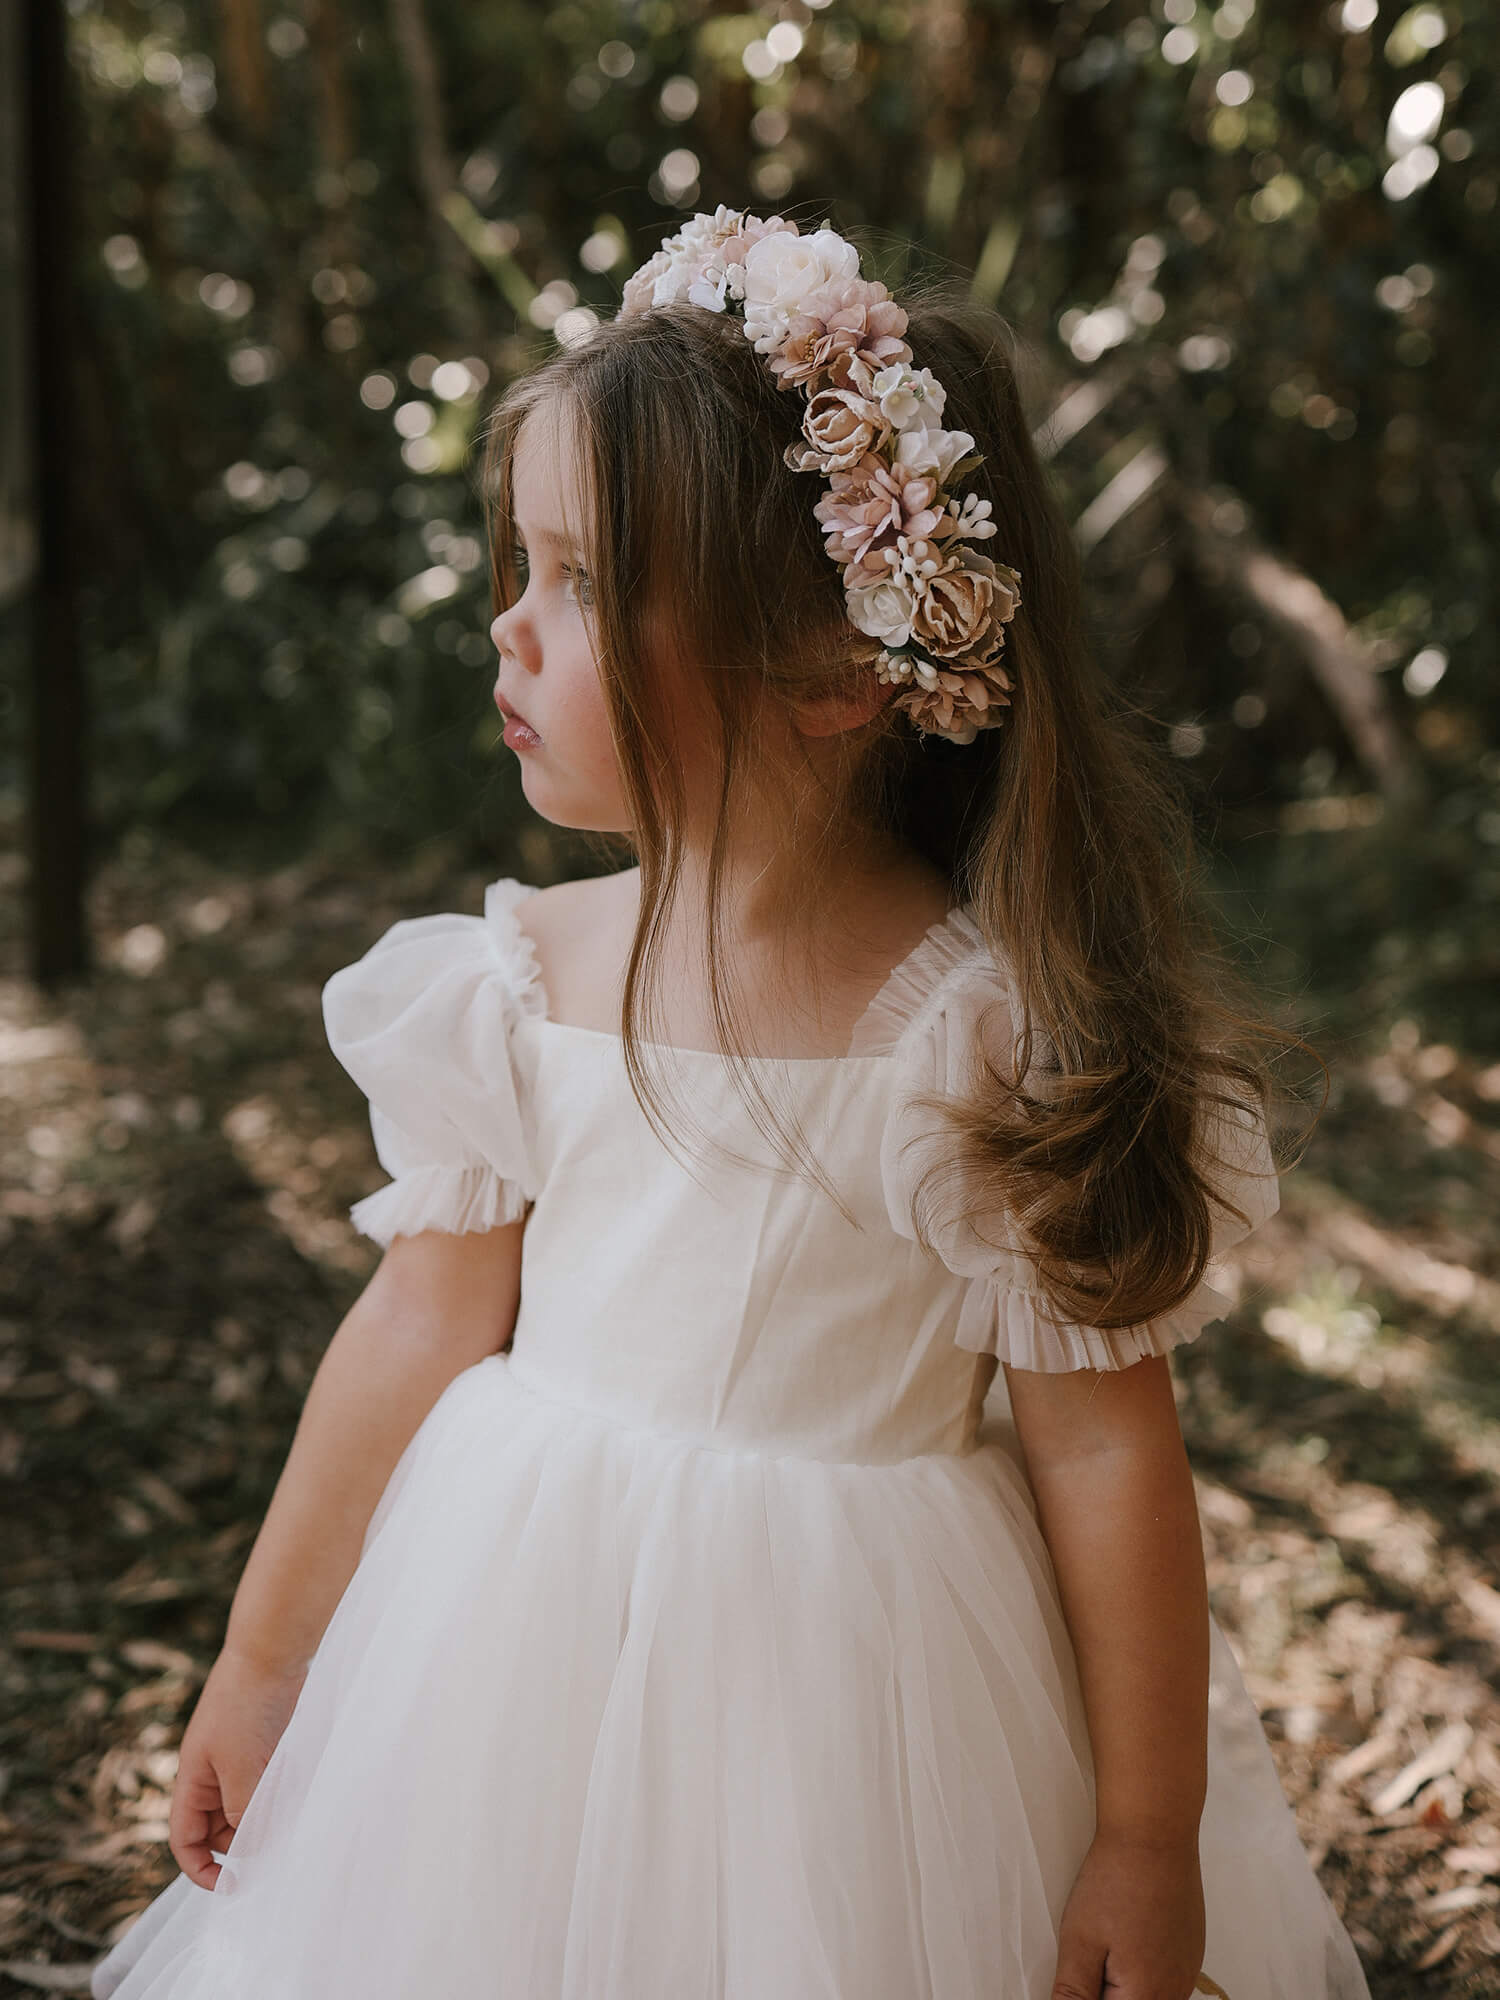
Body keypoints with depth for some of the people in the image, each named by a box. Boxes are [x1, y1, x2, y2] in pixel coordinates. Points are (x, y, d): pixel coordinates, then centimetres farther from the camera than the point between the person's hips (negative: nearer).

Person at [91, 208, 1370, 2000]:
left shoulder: (993, 1036, -20)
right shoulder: (517, 983, -8)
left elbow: (1104, 1446, -12)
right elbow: (419, 1335, 3)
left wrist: (1149, 1841, -5)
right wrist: (263, 1657, 11)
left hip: (855, 1681, -3)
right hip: (524, 1670, 4)